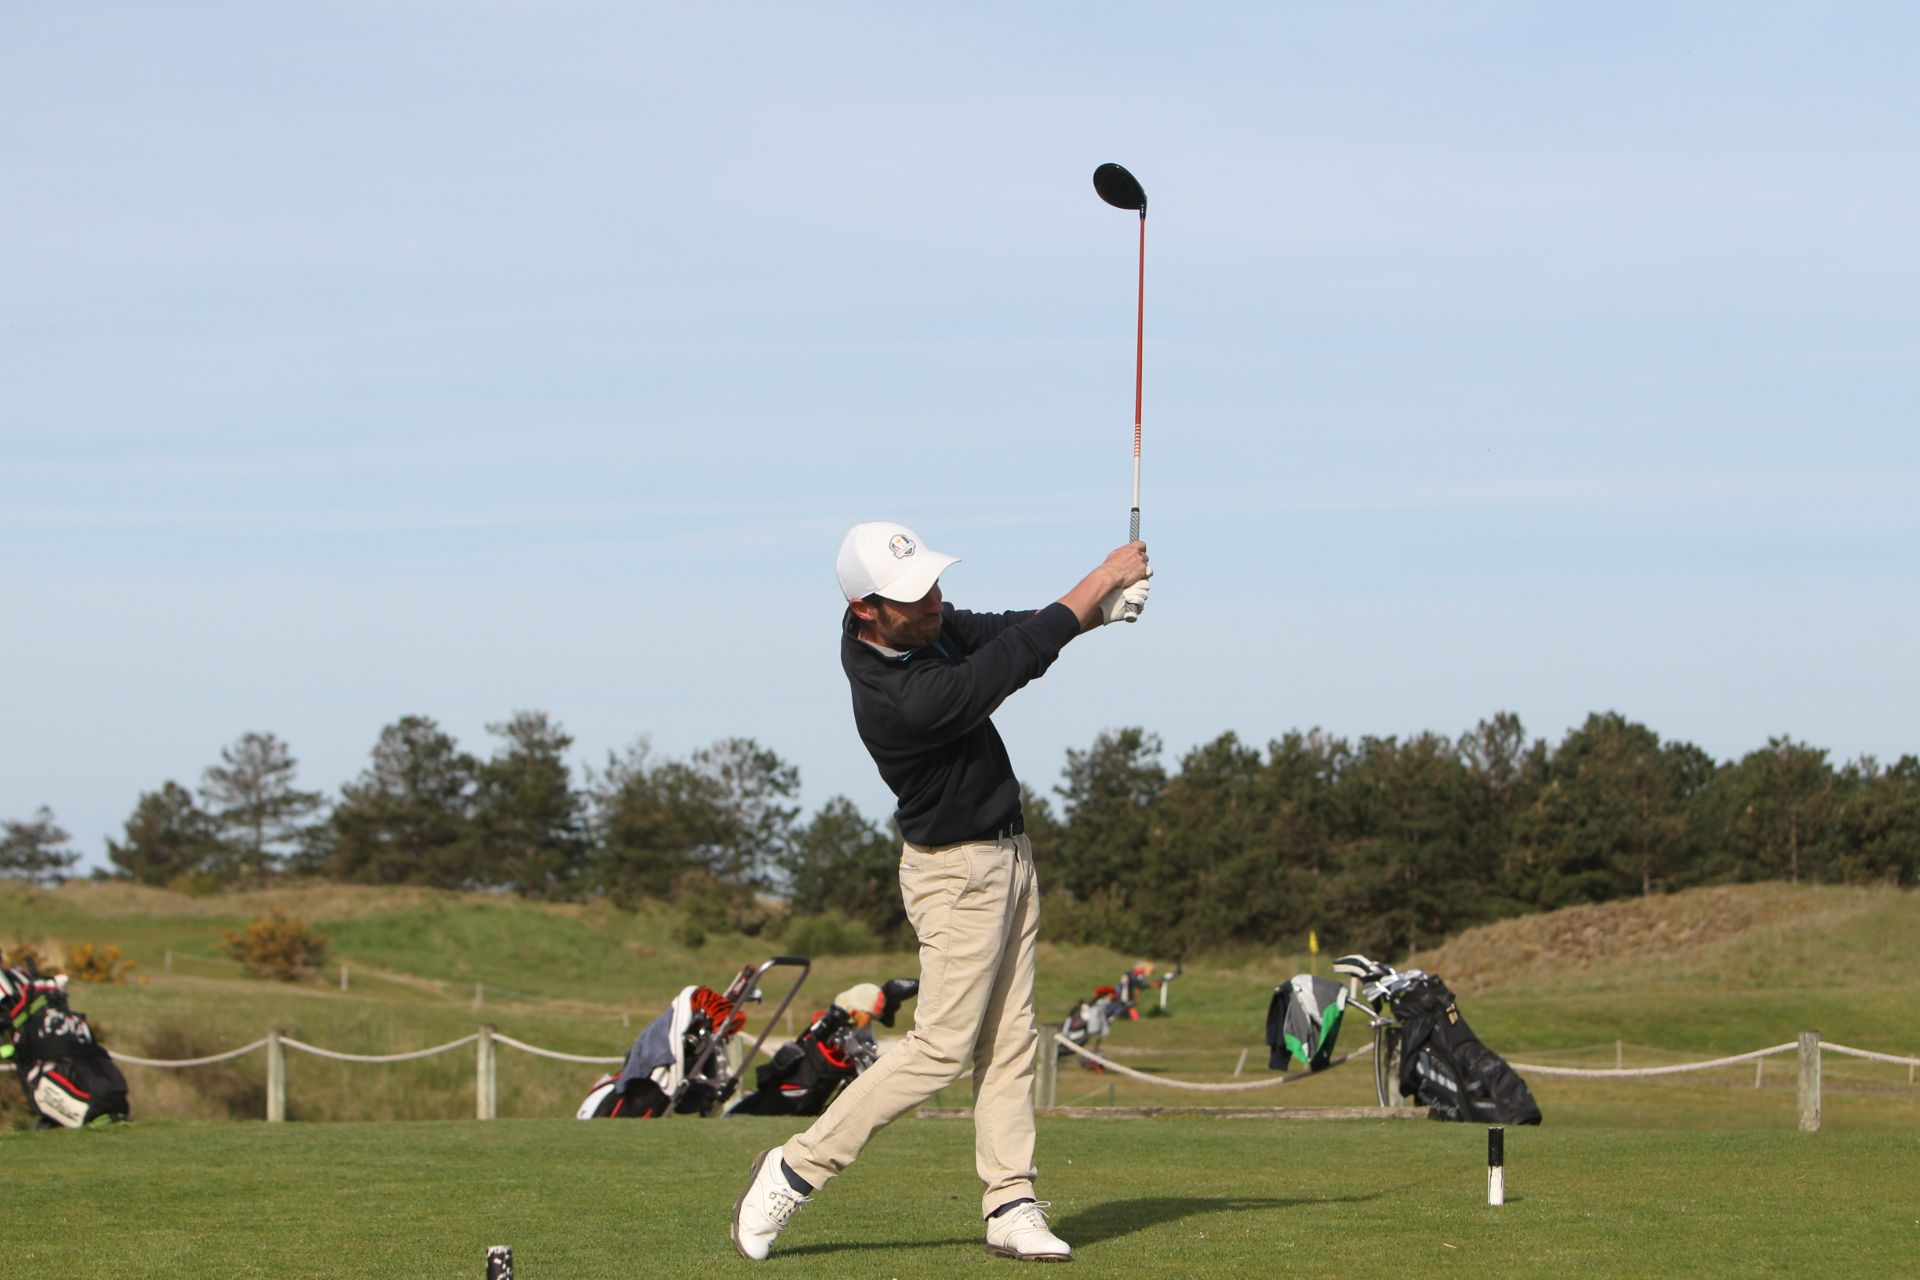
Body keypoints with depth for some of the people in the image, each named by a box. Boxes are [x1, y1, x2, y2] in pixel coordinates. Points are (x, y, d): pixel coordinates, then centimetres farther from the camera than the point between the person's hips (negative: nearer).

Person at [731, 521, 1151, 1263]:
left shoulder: (923, 624, -6)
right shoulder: (902, 699, -32)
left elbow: (1008, 636, 6)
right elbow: (1013, 663, -26)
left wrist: (1097, 609, -13)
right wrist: (1102, 578, -16)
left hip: (1006, 854, 9)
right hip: (957, 873, -9)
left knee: (1010, 1043, 6)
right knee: (944, 1047, -7)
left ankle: (1012, 1209, 7)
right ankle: (797, 1170, 1)